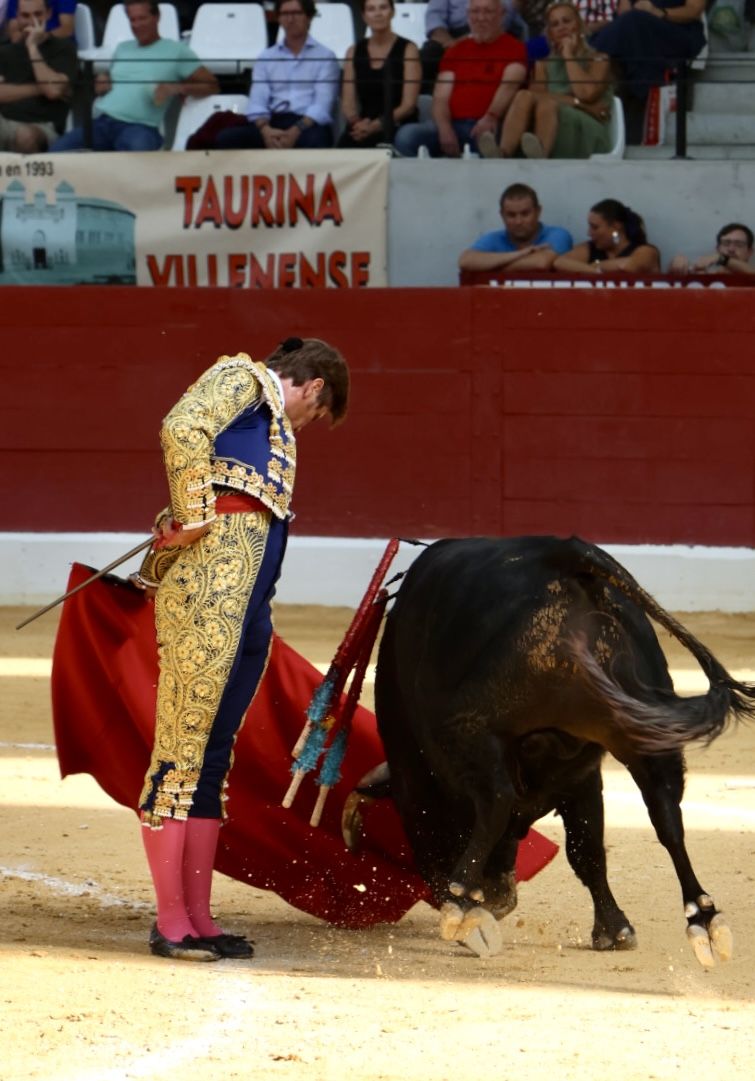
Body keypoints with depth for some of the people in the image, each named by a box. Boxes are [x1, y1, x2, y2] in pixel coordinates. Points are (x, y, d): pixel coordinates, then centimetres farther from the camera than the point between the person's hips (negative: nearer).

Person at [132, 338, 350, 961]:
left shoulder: (272, 421, 30)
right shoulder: (241, 378, 4)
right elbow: (182, 429, -16)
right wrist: (194, 517, -15)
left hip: (247, 603, 9)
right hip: (208, 578, -9)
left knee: (212, 754, 9)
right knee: (182, 743, -8)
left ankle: (199, 919, 11)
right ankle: (171, 924, -9)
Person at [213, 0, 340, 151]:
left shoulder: (325, 57, 9)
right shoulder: (266, 57, 19)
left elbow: (323, 106, -4)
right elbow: (257, 102, 7)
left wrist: (295, 131, -23)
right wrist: (265, 130, -17)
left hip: (309, 125, -3)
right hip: (272, 124, 3)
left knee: (314, 140, -42)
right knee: (226, 137, -26)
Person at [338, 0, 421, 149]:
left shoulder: (407, 50, 3)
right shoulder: (354, 52, 15)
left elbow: (408, 105, -5)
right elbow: (347, 103, 10)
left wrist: (376, 126, -20)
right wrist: (357, 122, -14)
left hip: (398, 128, -3)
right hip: (363, 126, 3)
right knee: (346, 143, -31)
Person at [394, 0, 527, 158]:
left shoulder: (513, 48, 9)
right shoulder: (455, 51, 22)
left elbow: (509, 86, -9)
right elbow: (440, 98, 11)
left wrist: (491, 117, -31)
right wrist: (444, 129, -13)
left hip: (490, 127, -4)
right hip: (453, 125, 4)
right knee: (406, 135, -26)